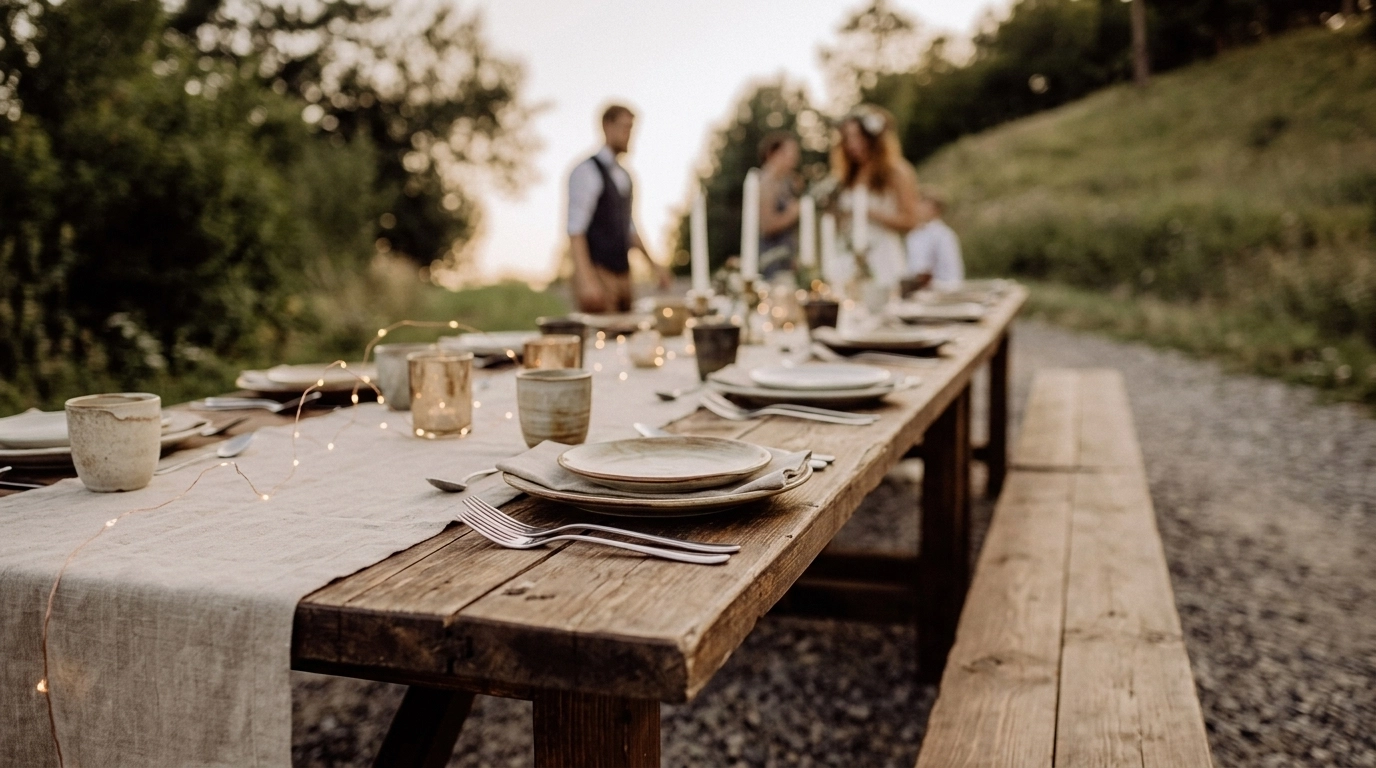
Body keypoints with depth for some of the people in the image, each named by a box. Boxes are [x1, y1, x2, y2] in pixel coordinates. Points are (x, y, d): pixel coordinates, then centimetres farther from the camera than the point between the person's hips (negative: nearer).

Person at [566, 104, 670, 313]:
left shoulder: (623, 176, 16)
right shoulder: (587, 171, -8)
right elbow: (575, 229, -15)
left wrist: (652, 263, 17)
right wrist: (586, 279, -23)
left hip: (623, 274, 8)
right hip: (598, 274, -8)